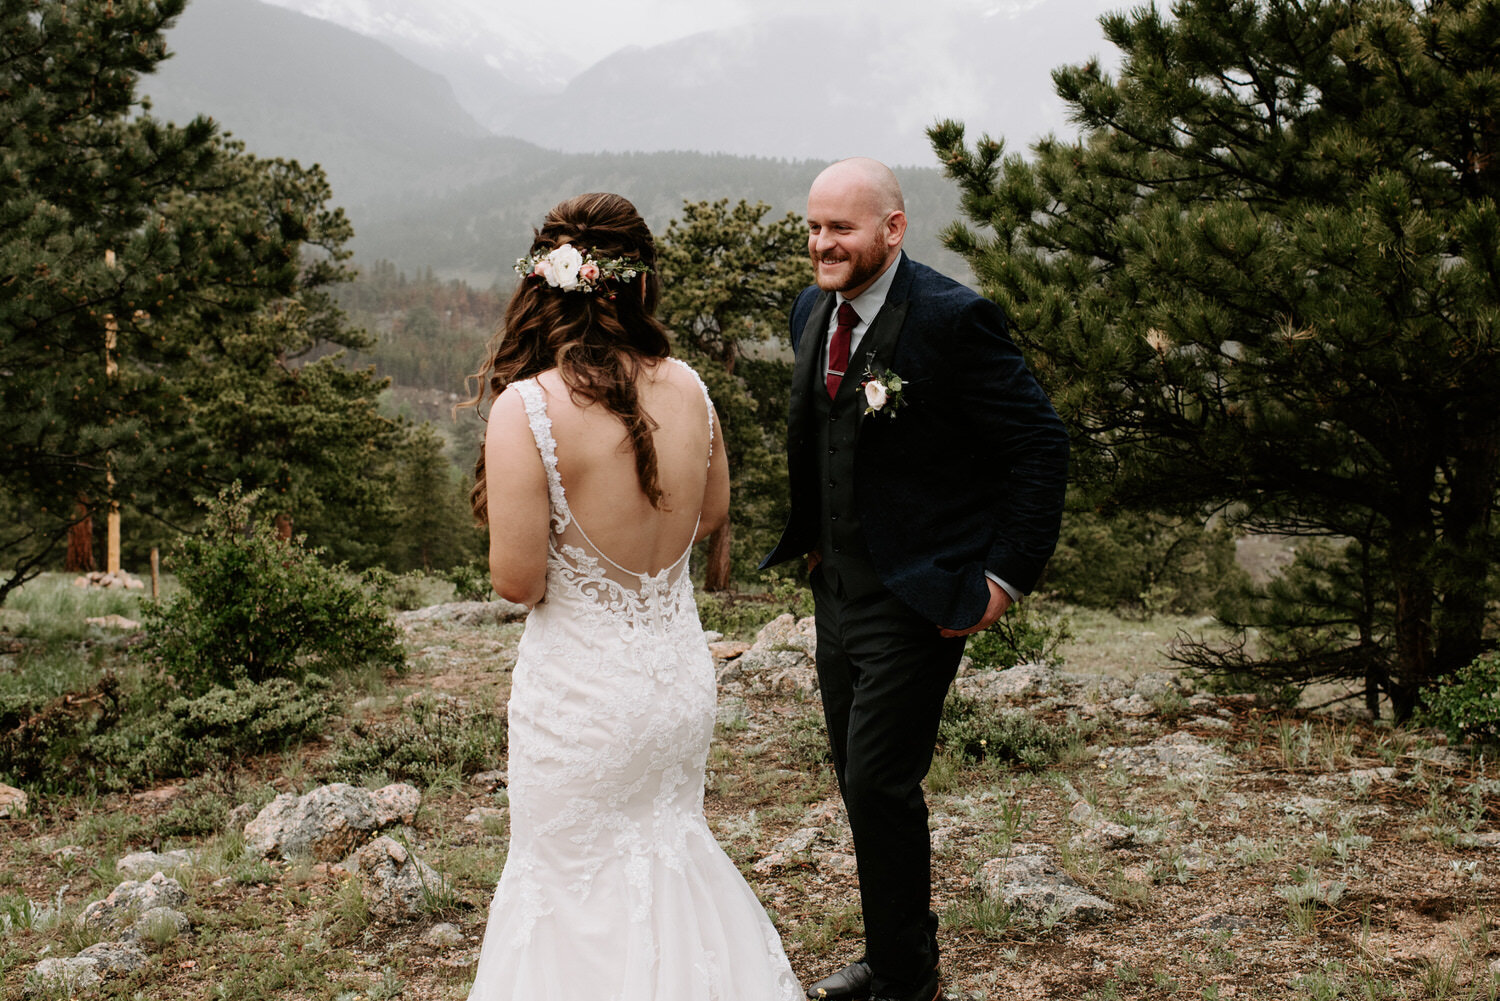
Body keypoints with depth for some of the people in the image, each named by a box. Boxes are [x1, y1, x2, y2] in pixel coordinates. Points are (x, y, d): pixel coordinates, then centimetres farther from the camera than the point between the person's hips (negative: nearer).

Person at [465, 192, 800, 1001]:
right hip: (680, 668, 5)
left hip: (582, 687, -5)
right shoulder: (686, 388, -6)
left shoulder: (528, 408, -22)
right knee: (669, 846, 26)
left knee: (575, 880, 16)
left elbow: (517, 580, -18)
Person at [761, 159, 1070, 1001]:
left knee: (880, 785, -4)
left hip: (916, 600, -8)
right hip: (838, 590, 8)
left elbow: (1041, 445, -14)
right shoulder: (814, 310, 6)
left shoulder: (951, 318, -18)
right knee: (861, 783, 15)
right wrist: (812, 538, 15)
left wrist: (1009, 575, -15)